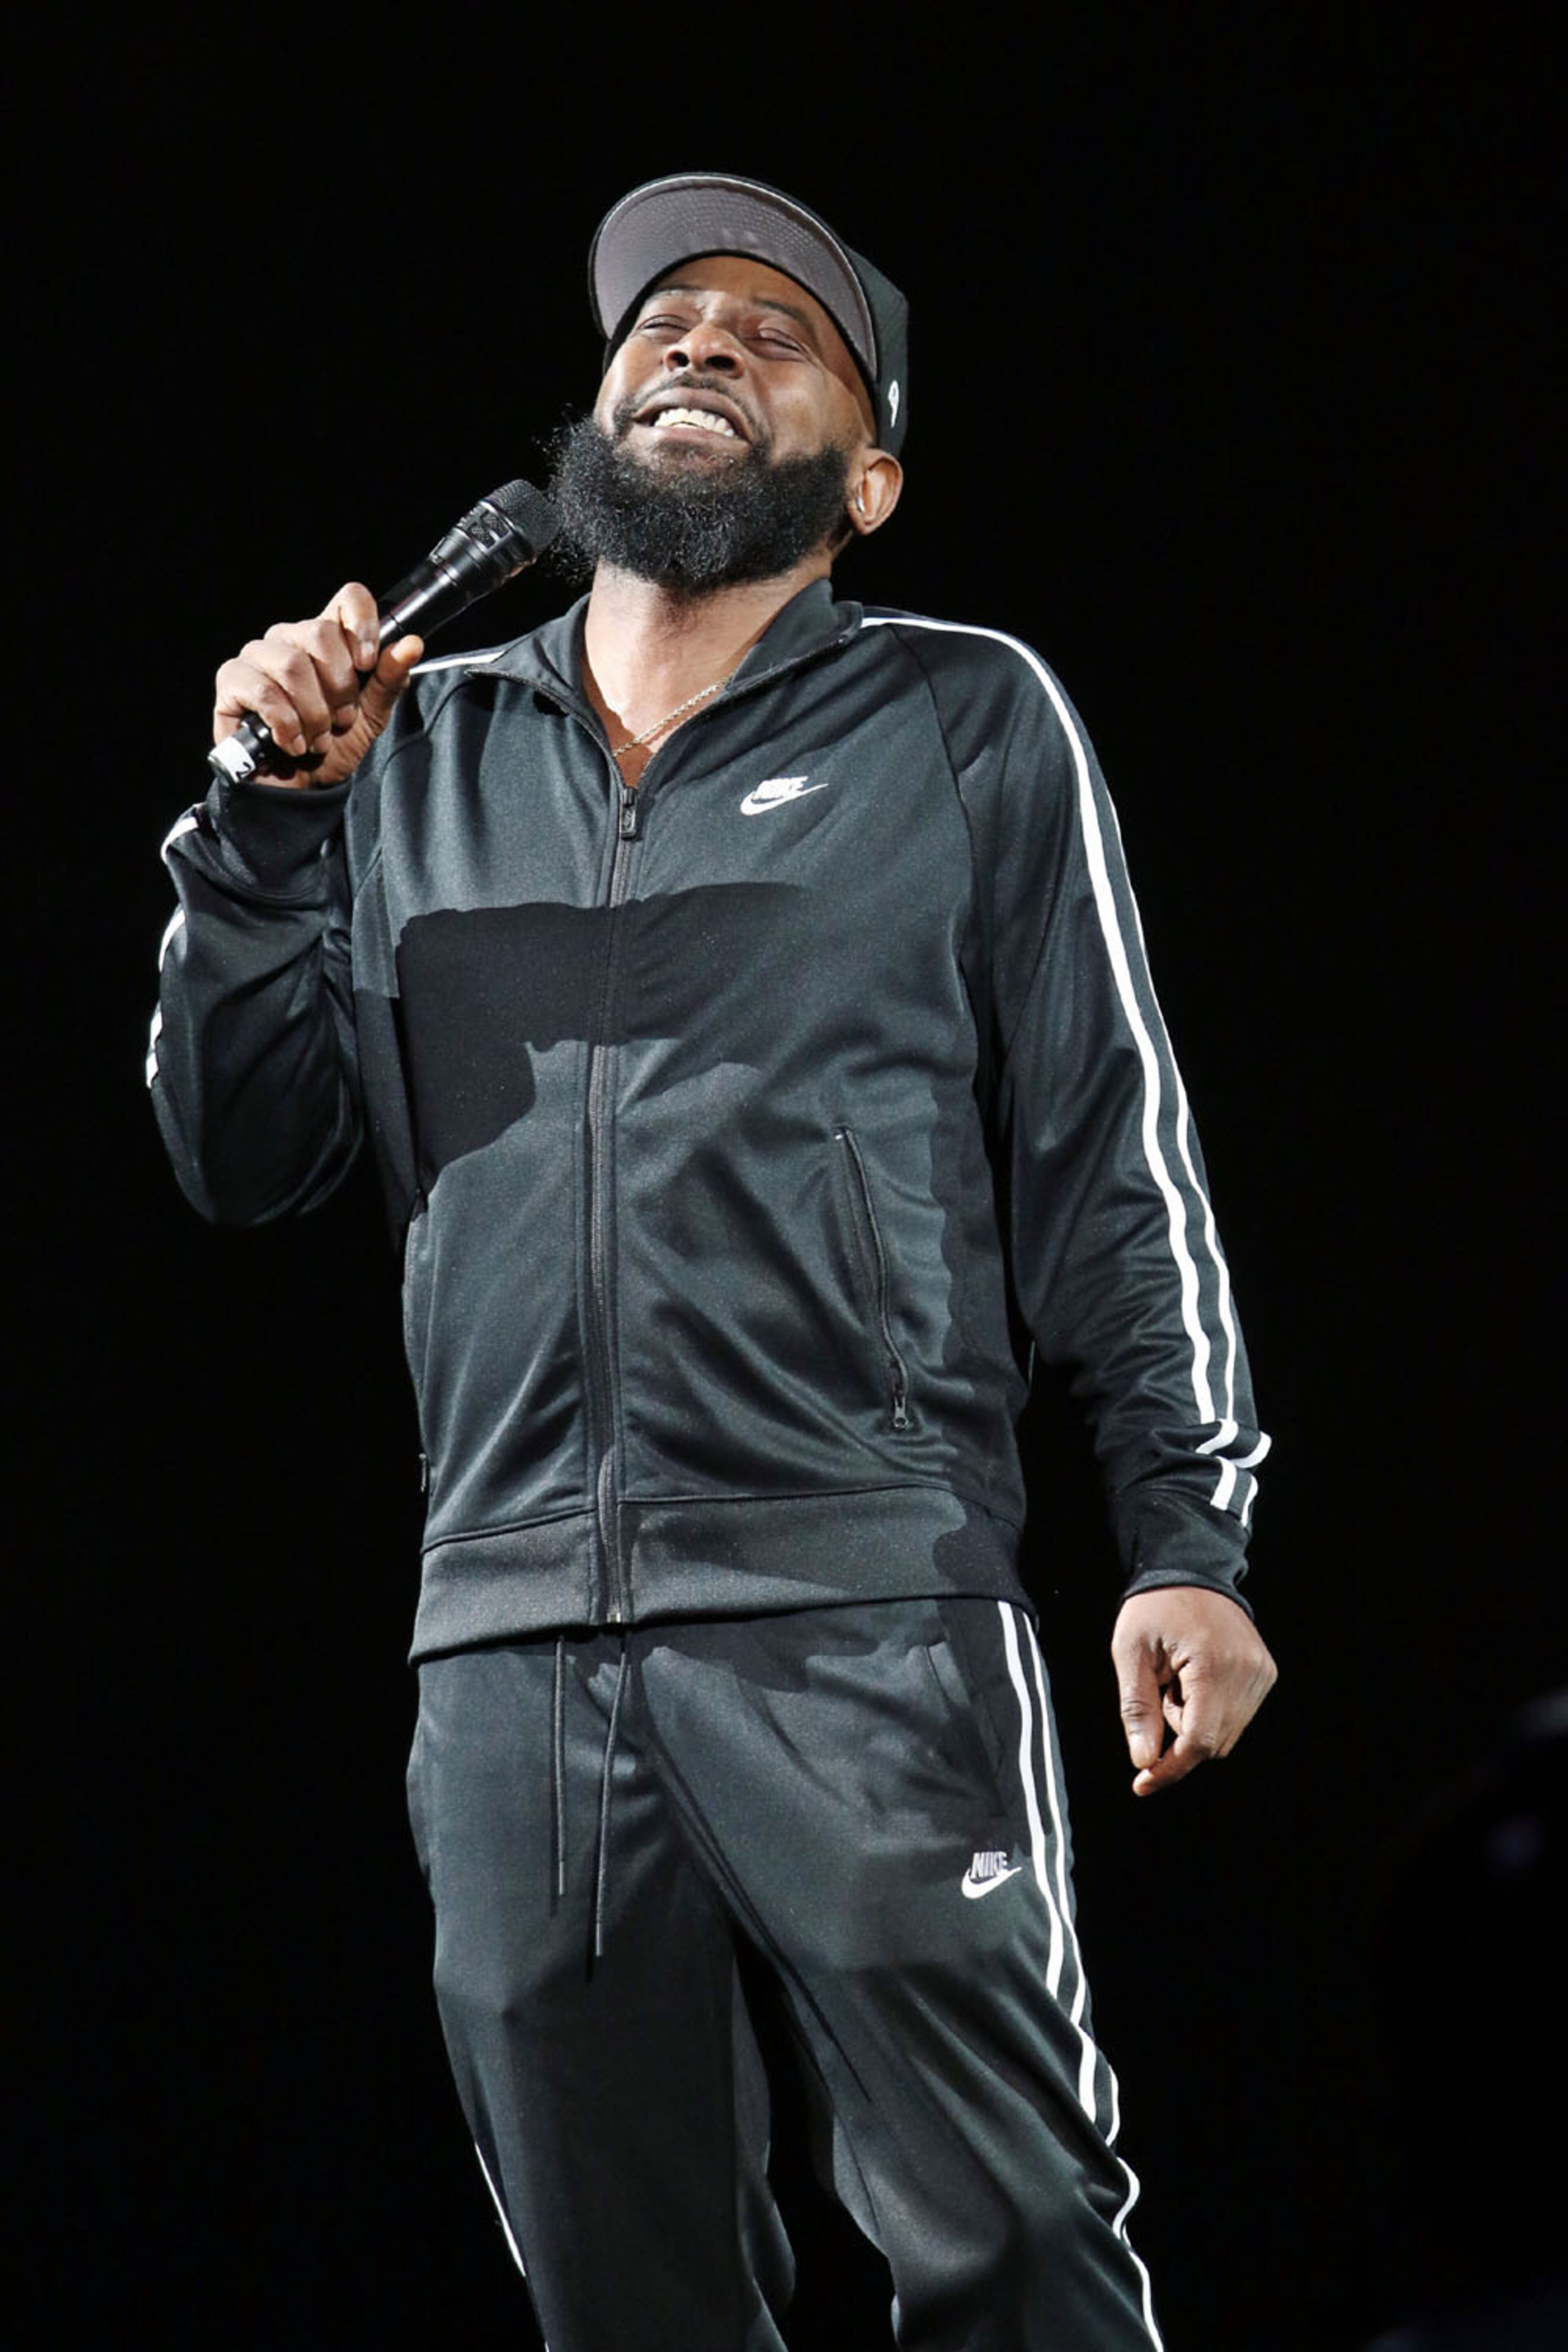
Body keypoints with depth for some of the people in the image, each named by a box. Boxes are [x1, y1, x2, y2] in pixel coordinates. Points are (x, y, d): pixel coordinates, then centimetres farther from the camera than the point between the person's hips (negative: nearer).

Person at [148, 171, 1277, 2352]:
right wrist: (271, 821, 1)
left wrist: (1189, 1542, -3)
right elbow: (239, 1156, 15)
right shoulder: (421, 753, 16)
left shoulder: (964, 726, 9)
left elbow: (1111, 1165, 6)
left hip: (866, 1618, -3)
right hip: (509, 1652, 3)